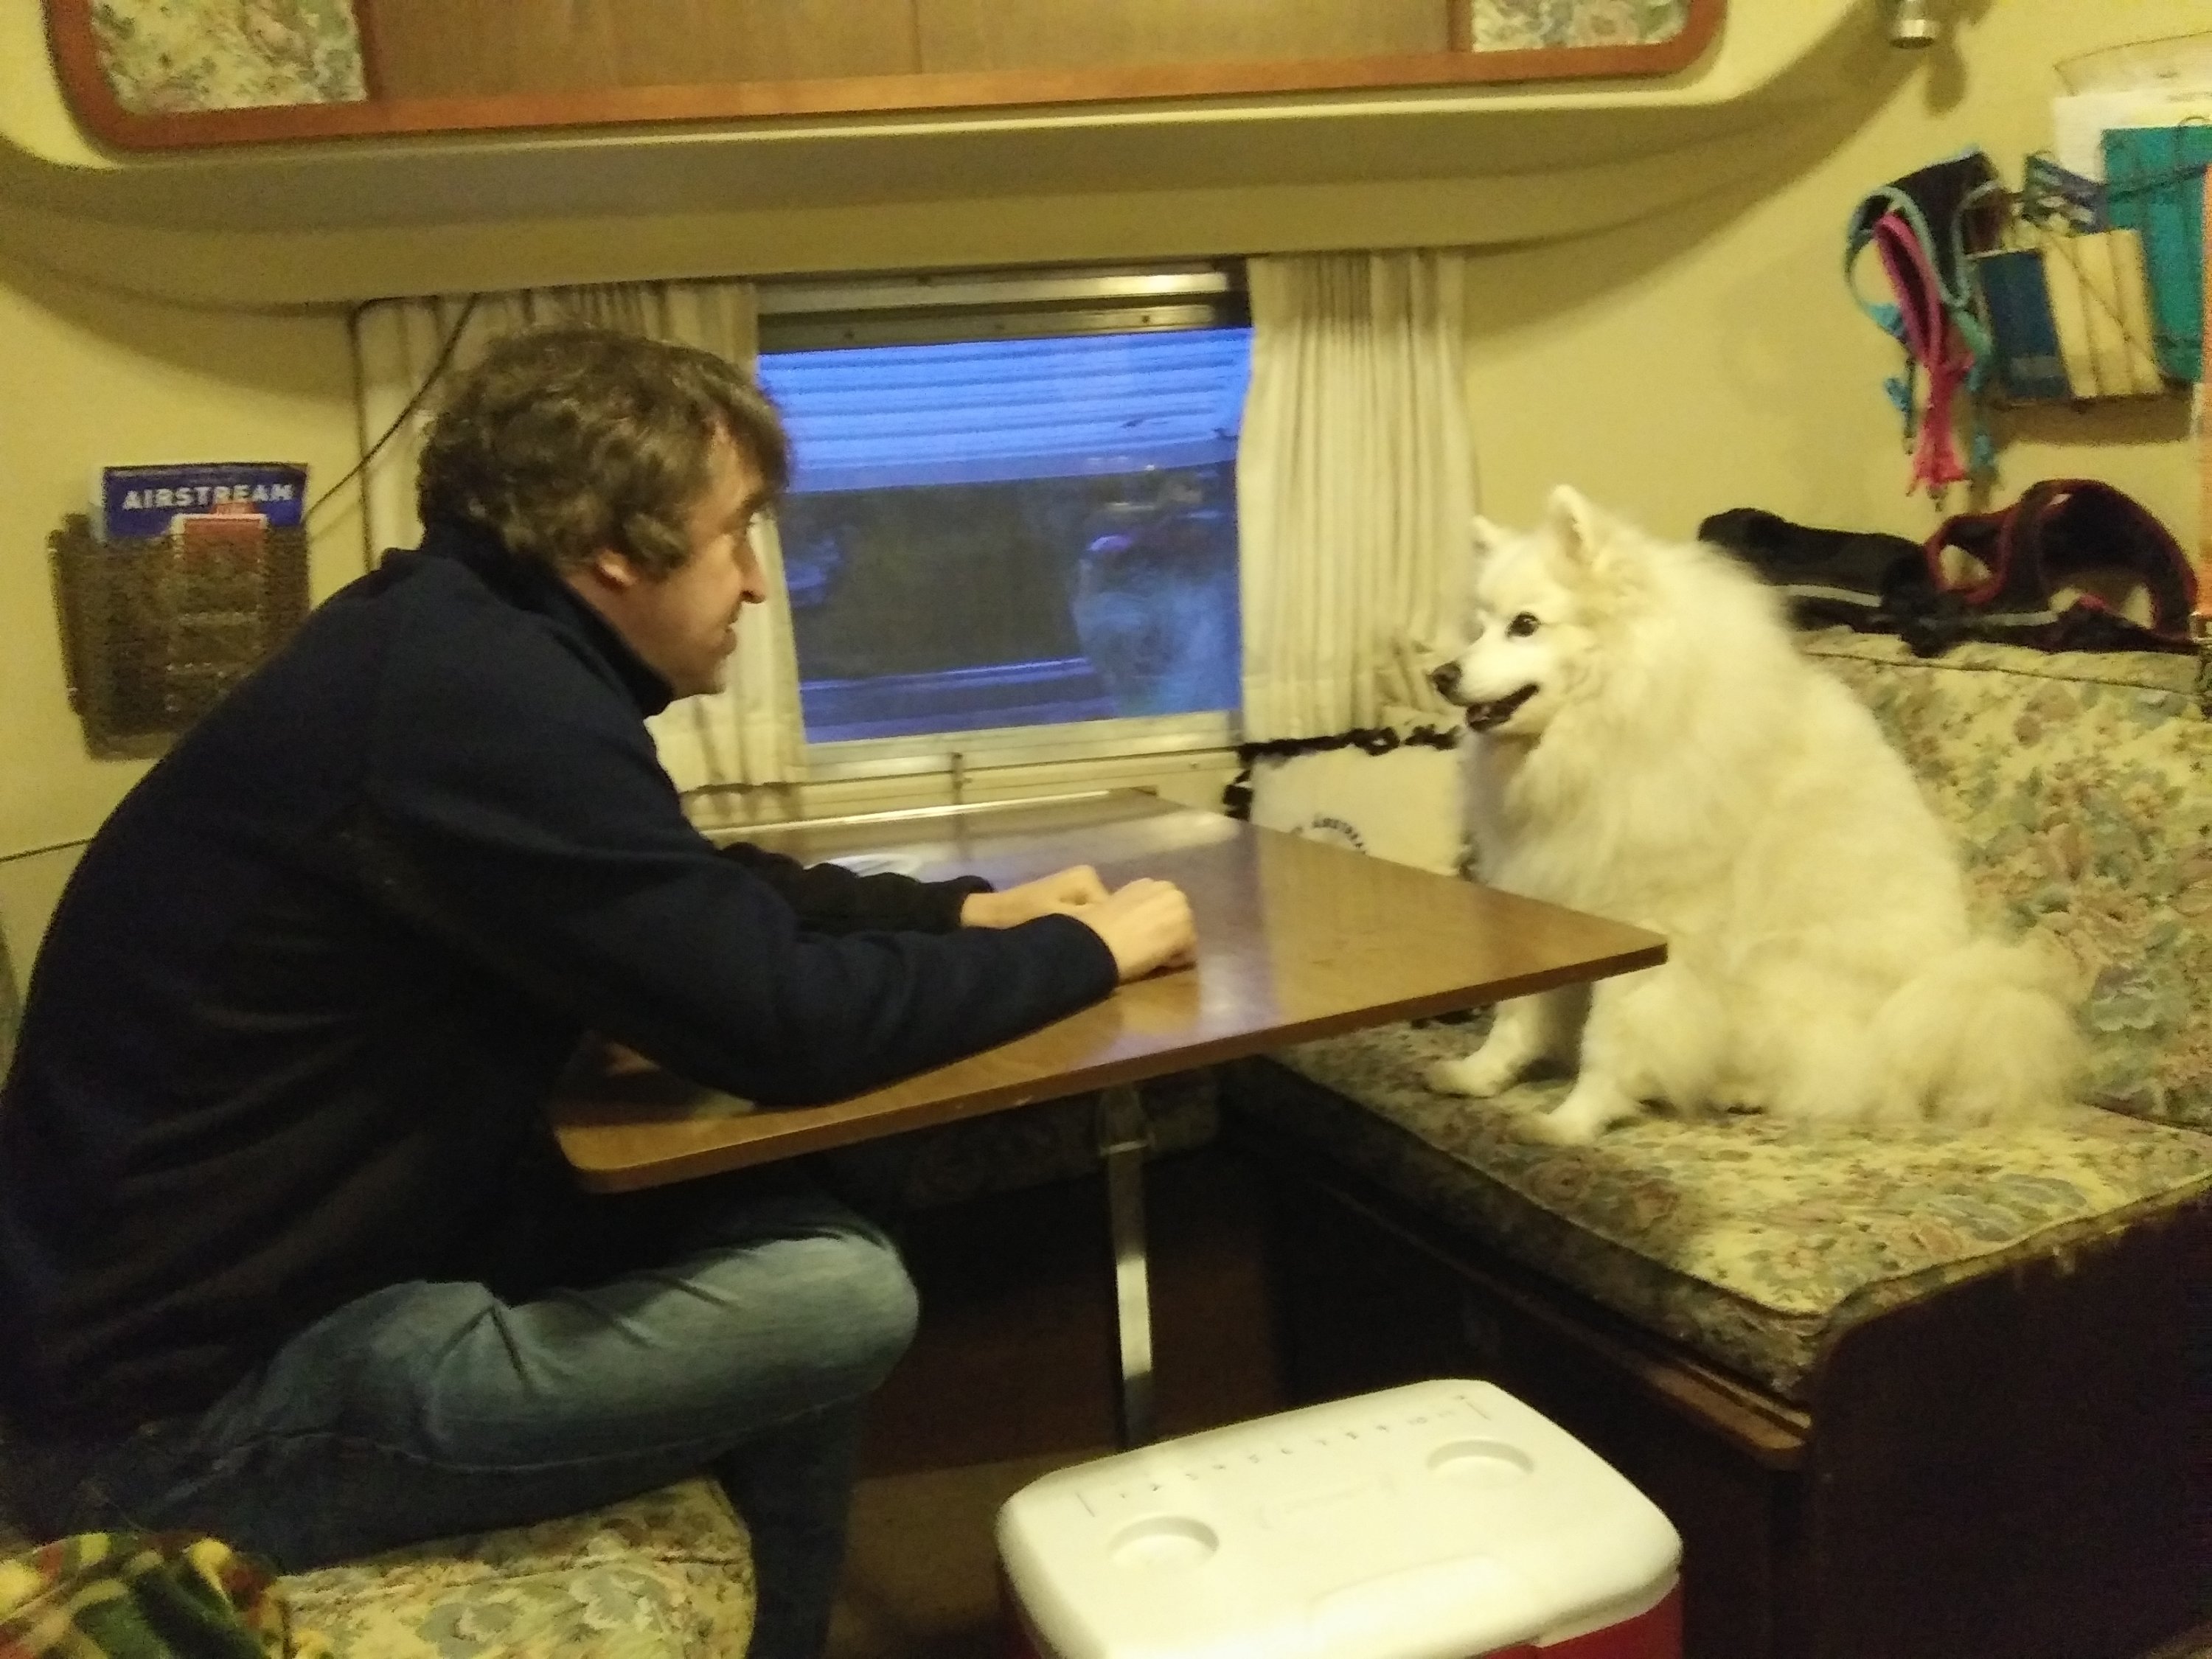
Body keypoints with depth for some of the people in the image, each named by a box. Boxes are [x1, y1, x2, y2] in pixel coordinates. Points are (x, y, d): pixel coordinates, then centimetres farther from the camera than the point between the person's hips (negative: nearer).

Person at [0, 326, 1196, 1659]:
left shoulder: (459, 650, 5)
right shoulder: (482, 704, -26)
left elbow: (710, 897, 17)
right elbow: (783, 1022, -24)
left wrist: (969, 910, 8)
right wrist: (1087, 951, -10)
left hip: (277, 1264, 9)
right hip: (192, 1400, -9)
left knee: (784, 1217, 5)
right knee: (843, 1296, -15)